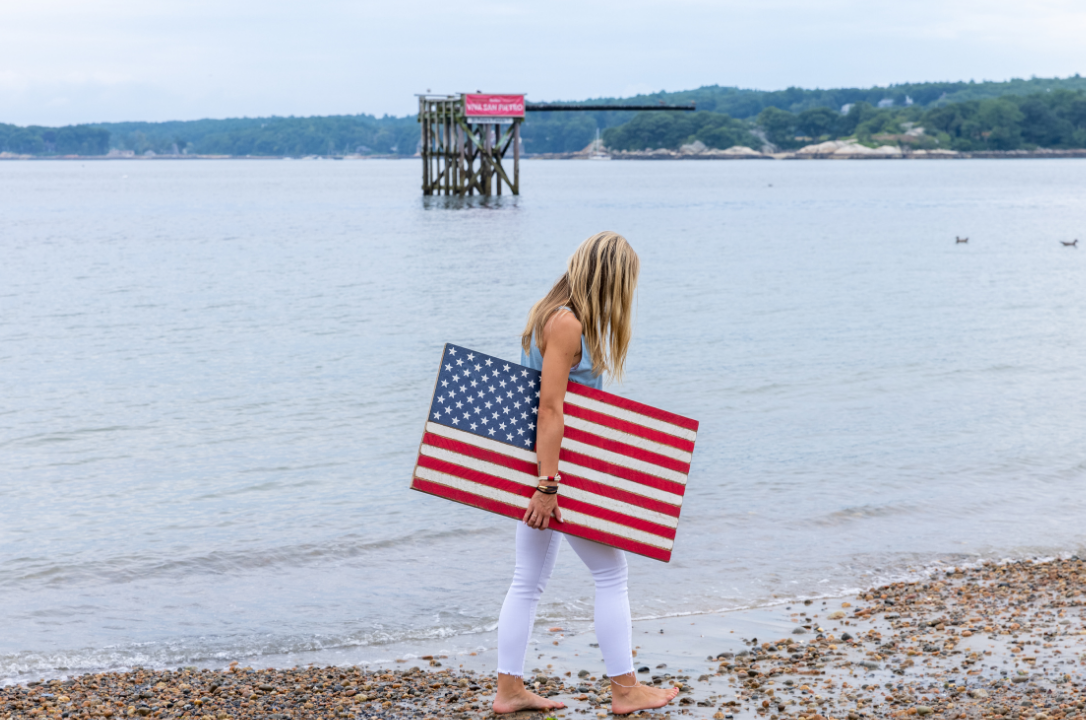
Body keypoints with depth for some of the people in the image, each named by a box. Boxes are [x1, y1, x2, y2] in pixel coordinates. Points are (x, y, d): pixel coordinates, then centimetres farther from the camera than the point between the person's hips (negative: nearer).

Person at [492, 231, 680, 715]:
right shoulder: (566, 323, -18)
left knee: (529, 579, 11)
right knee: (611, 571, 1)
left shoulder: (554, 314, 12)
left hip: (542, 467, 10)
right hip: (560, 468, -10)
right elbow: (551, 408, -23)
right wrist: (549, 485, -26)